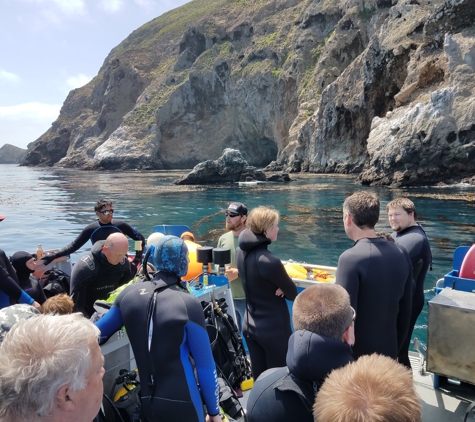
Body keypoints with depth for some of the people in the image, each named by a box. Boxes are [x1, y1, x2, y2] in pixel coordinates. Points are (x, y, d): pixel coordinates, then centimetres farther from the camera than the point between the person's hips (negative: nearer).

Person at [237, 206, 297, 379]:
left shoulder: (242, 252, -3)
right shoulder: (268, 260, -28)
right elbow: (293, 293, -16)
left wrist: (279, 286, -8)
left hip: (249, 325, 7)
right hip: (274, 329, -7)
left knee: (259, 379, 19)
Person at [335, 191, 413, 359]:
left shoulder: (351, 258, -23)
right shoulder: (402, 254, -2)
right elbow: (405, 312, 6)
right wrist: (395, 348, 18)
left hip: (356, 355, -6)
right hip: (388, 352, 6)